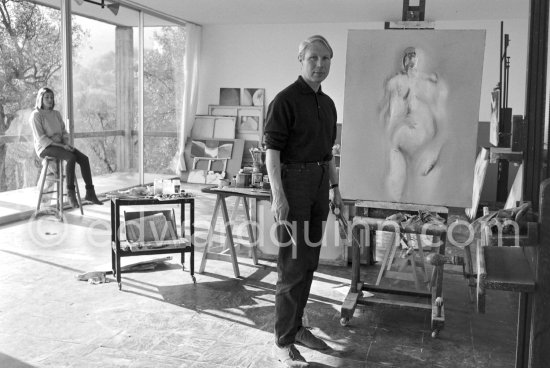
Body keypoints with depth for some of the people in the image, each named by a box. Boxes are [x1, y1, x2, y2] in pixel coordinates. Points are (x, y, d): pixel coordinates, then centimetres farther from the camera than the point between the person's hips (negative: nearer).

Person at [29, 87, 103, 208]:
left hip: (60, 145, 7)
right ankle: (70, 193, -29)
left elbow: (64, 132, 15)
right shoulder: (36, 115, -6)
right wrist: (61, 146, -20)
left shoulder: (56, 114, 15)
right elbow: (40, 138, -14)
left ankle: (90, 192, -19)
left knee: (84, 158, -18)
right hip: (45, 148, -7)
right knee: (71, 158, -34)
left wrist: (68, 143, -8)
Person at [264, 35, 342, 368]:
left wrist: (335, 187, 17)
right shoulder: (286, 99, -10)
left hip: (320, 183, 8)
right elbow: (272, 148, -15)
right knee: (293, 263, -7)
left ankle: (297, 326, 25)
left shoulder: (328, 103, 14)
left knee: (310, 261, 12)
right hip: (293, 181, -8)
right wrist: (278, 195, -22)